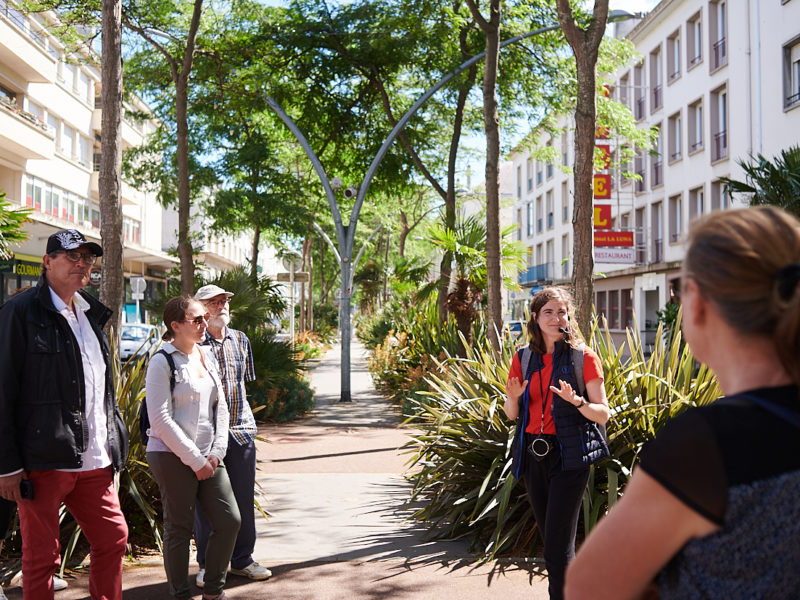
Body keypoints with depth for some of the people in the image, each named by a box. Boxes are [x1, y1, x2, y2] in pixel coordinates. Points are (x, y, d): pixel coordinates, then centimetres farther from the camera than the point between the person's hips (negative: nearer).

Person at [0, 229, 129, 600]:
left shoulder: (91, 314, 15)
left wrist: (113, 445, 16)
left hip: (95, 460, 7)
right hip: (43, 460, -7)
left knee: (114, 537, 11)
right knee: (40, 555, 5)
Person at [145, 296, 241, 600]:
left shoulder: (206, 357, 13)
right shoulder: (163, 362, -9)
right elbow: (161, 420, -15)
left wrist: (216, 451, 3)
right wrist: (195, 460, -13)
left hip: (207, 457, 7)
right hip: (172, 457, -7)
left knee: (229, 520, 4)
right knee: (179, 528, 2)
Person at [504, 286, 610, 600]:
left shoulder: (583, 357, -3)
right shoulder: (524, 357, 8)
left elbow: (603, 414, -5)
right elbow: (511, 414, 13)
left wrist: (576, 401, -24)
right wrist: (513, 397, -9)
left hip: (568, 456, -5)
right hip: (532, 453, 5)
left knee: (558, 546, -9)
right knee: (550, 541, 14)